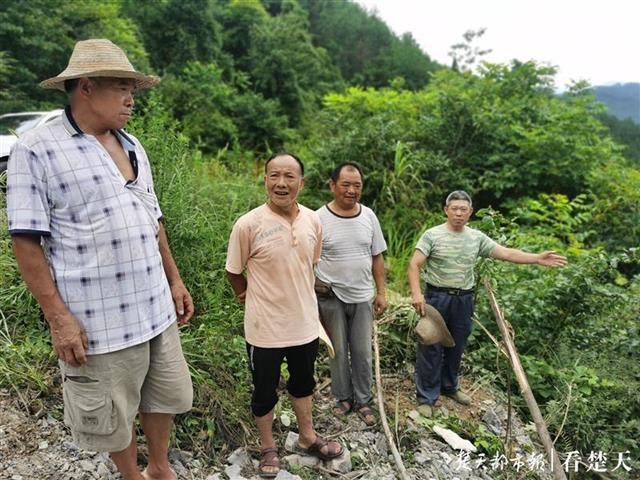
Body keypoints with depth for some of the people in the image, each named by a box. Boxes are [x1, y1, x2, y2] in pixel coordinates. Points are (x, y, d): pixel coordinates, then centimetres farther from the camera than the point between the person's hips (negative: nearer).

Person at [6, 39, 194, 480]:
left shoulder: (132, 146, 10)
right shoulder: (37, 149, -10)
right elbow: (26, 240, -11)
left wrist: (175, 281, 14)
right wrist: (59, 318, -15)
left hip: (156, 309, 6)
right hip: (97, 321, -6)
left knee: (166, 396, 21)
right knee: (113, 418, 14)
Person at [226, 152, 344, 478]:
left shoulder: (313, 221, -5)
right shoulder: (248, 225, -19)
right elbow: (234, 272, -5)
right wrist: (257, 300, 5)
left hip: (305, 323, 5)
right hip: (265, 328, -4)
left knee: (303, 382, 24)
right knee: (264, 390, 16)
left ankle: (307, 438, 47)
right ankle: (268, 447, 41)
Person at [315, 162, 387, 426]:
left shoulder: (369, 216, 0)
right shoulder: (319, 218, -11)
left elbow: (377, 257, 6)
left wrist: (381, 292, 5)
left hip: (363, 297, 3)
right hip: (331, 298, -2)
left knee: (362, 352, 12)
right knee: (338, 352, 12)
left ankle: (363, 400, 29)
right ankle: (343, 397, 32)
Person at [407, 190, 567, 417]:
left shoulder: (477, 237, 5)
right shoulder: (433, 235, -9)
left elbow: (506, 253, 4)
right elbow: (414, 265, -13)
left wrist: (537, 258, -5)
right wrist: (416, 293, -25)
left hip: (463, 300, 5)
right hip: (437, 298, -5)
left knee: (456, 347, 18)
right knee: (432, 349, 0)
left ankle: (449, 386, 37)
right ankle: (426, 397, 11)